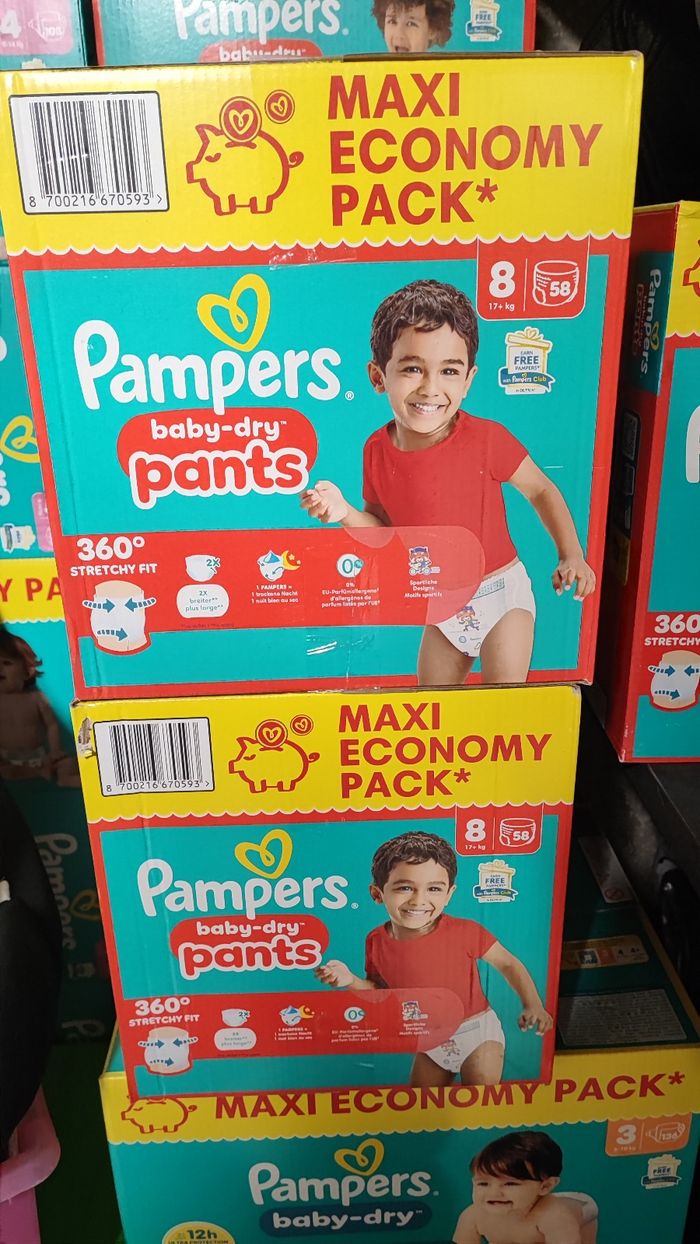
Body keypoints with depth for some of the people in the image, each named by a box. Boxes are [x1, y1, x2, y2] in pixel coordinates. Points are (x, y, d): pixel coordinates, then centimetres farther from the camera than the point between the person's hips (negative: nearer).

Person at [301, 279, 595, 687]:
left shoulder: (486, 439, -22)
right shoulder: (378, 451, -11)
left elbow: (541, 490, -8)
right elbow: (384, 527, 1)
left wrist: (572, 555, -16)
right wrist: (344, 512, -18)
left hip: (500, 592, -4)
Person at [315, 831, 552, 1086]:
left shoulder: (465, 932, -25)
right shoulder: (377, 942, -15)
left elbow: (507, 963, -10)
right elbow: (380, 989, 1)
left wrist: (533, 1005, -20)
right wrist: (351, 980, -16)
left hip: (477, 1031, -4)